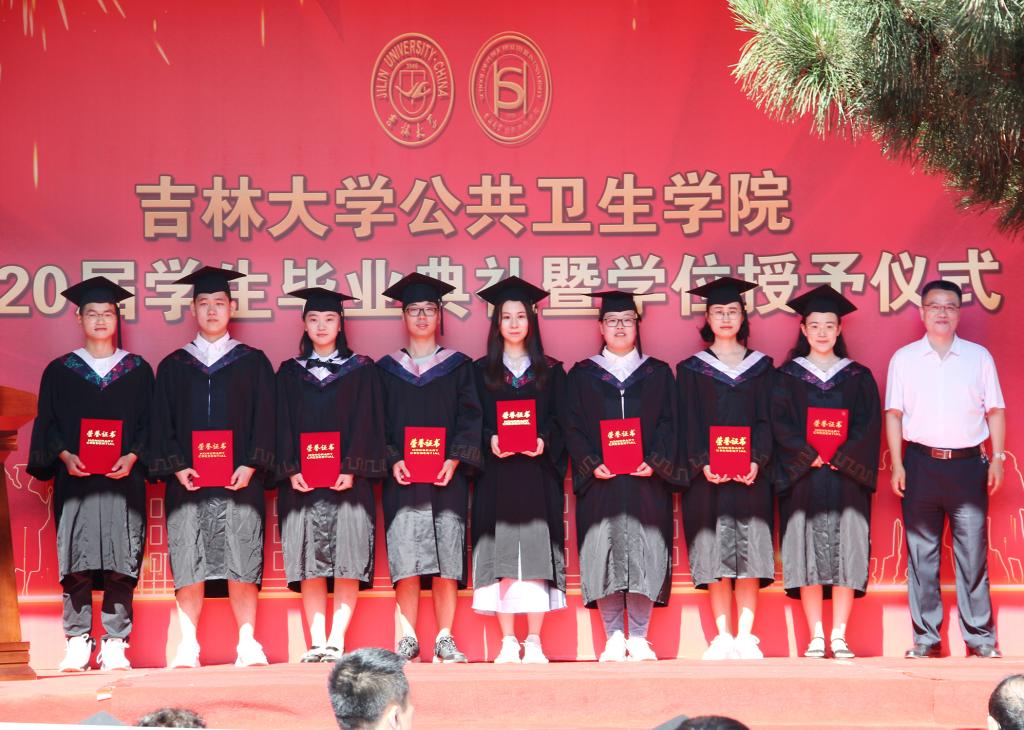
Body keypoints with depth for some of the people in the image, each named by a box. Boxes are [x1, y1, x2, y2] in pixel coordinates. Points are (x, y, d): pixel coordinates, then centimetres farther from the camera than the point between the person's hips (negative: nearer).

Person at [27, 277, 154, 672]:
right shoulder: (59, 371, 11)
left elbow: (149, 424, 8)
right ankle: (78, 642, -1)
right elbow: (47, 424, 8)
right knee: (77, 562, -5)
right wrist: (65, 456, -10)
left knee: (120, 564, -5)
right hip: (75, 477, 0)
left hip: (123, 478, 0)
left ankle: (115, 644, -2)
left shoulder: (138, 370, 11)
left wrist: (132, 457, -9)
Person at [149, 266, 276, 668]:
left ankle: (248, 645, 1)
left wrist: (250, 466, -10)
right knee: (188, 567, -2)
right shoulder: (173, 366, 13)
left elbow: (263, 420, 4)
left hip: (240, 480, -1)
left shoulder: (252, 362, 10)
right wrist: (177, 467, -7)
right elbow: (162, 424, 8)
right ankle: (188, 647, 1)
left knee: (242, 566, -5)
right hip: (187, 481, 1)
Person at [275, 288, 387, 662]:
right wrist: (291, 470, -7)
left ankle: (336, 641, -5)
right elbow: (284, 425, 8)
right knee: (310, 565, -2)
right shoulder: (290, 372, 13)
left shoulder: (361, 370, 8)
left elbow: (366, 423, 1)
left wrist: (351, 469, -11)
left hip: (347, 478, -1)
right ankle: (317, 643, -1)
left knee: (347, 563, -6)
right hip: (302, 481, 1)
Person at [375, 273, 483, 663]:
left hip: (447, 478, 0)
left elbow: (470, 419, 3)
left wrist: (454, 459, -12)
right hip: (402, 479, 0)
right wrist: (392, 461, -9)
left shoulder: (459, 367, 11)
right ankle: (407, 639, -4)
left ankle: (445, 639, 1)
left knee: (446, 563, -4)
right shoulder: (386, 369, 12)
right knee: (405, 563, -7)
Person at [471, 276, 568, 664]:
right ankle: (508, 642, 0)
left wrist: (544, 441, -14)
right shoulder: (482, 371, 11)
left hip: (537, 474, 0)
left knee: (535, 554, -5)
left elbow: (560, 421, 5)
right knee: (502, 557, -3)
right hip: (497, 475, 0)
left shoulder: (550, 371, 12)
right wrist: (490, 440, -14)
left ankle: (534, 642, -2)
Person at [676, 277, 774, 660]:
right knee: (715, 557, -3)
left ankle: (745, 636, -2)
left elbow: (766, 420, 4)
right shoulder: (691, 369, 9)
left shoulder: (761, 367, 11)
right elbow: (689, 425, 2)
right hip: (707, 476, 0)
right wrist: (703, 463, -14)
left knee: (749, 554, -4)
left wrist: (756, 460, -13)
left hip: (751, 474, 1)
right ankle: (723, 637, 0)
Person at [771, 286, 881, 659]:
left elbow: (870, 425, 2)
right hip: (802, 478, 0)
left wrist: (840, 459, -11)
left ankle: (839, 638, -2)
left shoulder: (858, 377, 11)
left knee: (845, 554, -5)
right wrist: (812, 456, -13)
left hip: (847, 478, 1)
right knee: (808, 555, -5)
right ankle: (816, 638, -2)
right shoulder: (788, 376, 9)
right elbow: (780, 424, 0)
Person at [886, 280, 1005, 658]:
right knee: (921, 553, 2)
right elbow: (894, 414, 6)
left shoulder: (979, 357, 8)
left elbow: (994, 410, 9)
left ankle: (980, 637, 3)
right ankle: (926, 637, 8)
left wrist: (997, 458, 0)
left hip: (968, 463, 0)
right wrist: (897, 464, -1)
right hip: (921, 463, 0)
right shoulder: (904, 358, 7)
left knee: (973, 552, -2)